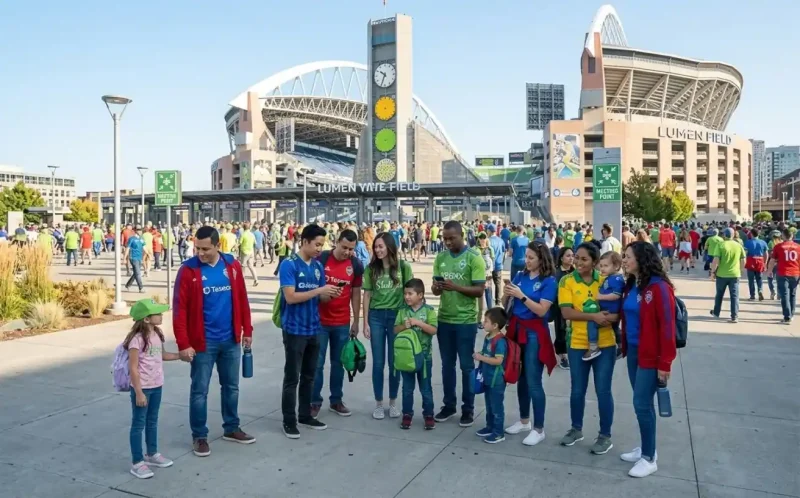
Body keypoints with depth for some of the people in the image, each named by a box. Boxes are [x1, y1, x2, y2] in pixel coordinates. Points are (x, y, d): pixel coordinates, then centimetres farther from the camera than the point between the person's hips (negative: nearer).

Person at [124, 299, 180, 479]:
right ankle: (137, 463, 16)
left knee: (153, 421, 20)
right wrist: (139, 393, -20)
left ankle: (152, 454, 36)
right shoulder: (137, 339, -22)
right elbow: (133, 368, -20)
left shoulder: (157, 334, 2)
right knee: (139, 424, 5)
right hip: (142, 388, -8)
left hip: (156, 386, 8)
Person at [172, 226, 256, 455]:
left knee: (231, 386, 16)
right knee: (200, 390, 7)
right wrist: (183, 343, -15)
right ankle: (199, 436, 23)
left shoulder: (232, 265, -1)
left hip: (231, 340, 4)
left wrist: (247, 330, 6)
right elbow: (179, 309, -11)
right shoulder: (188, 270, -11)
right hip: (202, 342, -3)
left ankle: (231, 428, 33)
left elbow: (242, 300, 5)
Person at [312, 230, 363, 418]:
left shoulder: (356, 265, 0)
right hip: (319, 321, -3)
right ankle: (315, 401, 18)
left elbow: (356, 293, 8)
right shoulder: (321, 259, -10)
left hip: (343, 323, 3)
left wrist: (356, 321, 8)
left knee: (338, 362, 13)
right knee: (317, 363, 4)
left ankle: (336, 400, 26)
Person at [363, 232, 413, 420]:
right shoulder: (371, 268, 0)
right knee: (378, 363, 7)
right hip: (376, 316, 1)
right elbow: (367, 295, 3)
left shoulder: (403, 267, -3)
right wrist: (365, 322, 0)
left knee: (394, 362, 8)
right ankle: (378, 403, 21)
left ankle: (393, 402, 24)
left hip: (397, 316, -1)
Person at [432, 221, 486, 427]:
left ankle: (468, 409, 19)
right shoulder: (440, 258, 6)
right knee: (447, 364, 14)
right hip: (444, 319, 5)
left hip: (466, 321, -4)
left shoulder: (474, 259, -9)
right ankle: (449, 405, 27)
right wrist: (436, 287, -16)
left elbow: (479, 291, -13)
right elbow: (435, 288, 8)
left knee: (466, 365, 6)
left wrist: (456, 287, -26)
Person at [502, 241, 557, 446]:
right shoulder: (521, 276, 7)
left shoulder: (549, 281, -9)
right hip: (516, 329, 6)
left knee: (533, 382, -3)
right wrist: (507, 295, -11)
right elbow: (506, 304, 10)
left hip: (534, 333, -6)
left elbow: (542, 310, -18)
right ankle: (524, 420, 30)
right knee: (521, 378, 15)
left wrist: (521, 296, -22)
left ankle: (539, 429, 9)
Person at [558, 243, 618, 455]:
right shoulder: (567, 281, -6)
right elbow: (567, 312, -15)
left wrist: (610, 317, -21)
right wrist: (593, 316, -25)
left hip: (605, 344, 0)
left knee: (603, 390, 6)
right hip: (578, 344, 0)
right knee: (577, 390, 12)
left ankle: (605, 435, 23)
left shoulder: (605, 281, -1)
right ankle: (576, 429, 33)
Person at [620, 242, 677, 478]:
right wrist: (624, 347, 10)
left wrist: (665, 363, -17)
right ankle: (646, 448, 29)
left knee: (642, 404, -3)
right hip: (633, 352, 8)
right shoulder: (631, 286, 8)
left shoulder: (659, 288, -17)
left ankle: (649, 458, 11)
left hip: (651, 356, -7)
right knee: (642, 402, 15)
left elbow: (667, 327, -17)